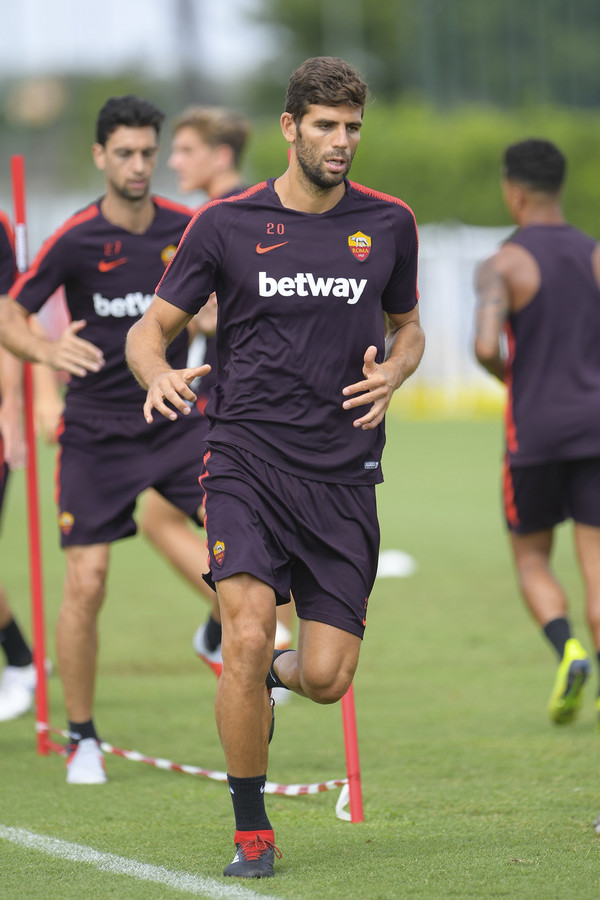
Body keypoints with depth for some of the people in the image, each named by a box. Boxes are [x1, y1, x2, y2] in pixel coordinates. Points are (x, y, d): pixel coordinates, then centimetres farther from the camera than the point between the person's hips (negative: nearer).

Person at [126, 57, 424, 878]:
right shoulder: (225, 223, 0)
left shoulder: (388, 223, 7)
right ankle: (252, 833, -4)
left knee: (326, 678, -5)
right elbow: (151, 327, 5)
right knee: (249, 636, -21)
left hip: (343, 470, 2)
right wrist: (158, 372, -19)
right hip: (246, 459, -2)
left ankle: (273, 680, 35)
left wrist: (394, 371, -2)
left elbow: (407, 326, 22)